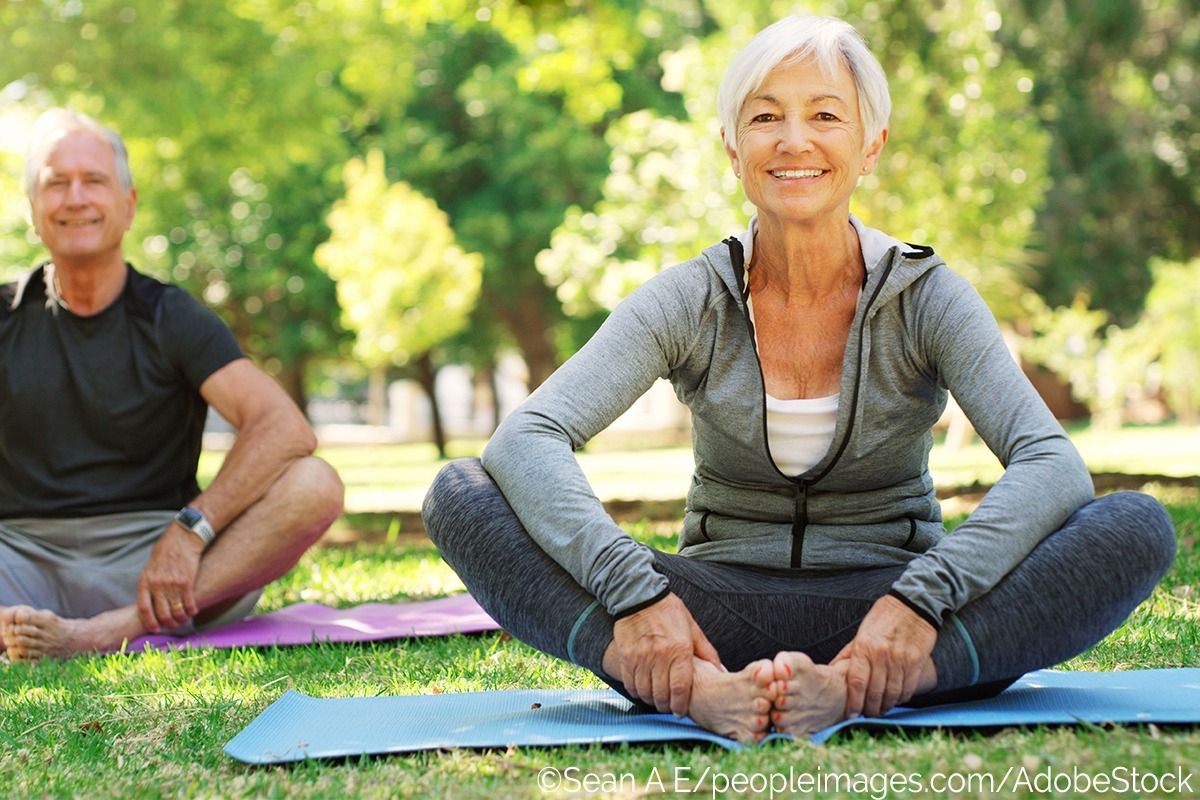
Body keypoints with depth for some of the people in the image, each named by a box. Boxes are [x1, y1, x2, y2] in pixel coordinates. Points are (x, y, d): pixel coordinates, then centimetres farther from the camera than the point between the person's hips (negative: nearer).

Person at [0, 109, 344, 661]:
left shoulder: (170, 319, 5)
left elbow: (287, 430, -10)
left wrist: (189, 532, -23)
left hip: (148, 557, 0)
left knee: (313, 487, -25)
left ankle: (106, 632, -36)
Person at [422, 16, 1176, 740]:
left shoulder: (925, 297, -5)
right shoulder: (691, 301, -5)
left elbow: (1054, 466, -19)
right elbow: (525, 439, -18)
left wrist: (922, 596, -35)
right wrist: (633, 592, -34)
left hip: (887, 612, 0)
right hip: (720, 621, 1)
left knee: (1138, 527, -26)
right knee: (461, 494, -21)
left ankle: (852, 686, -43)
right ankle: (703, 686, -43)